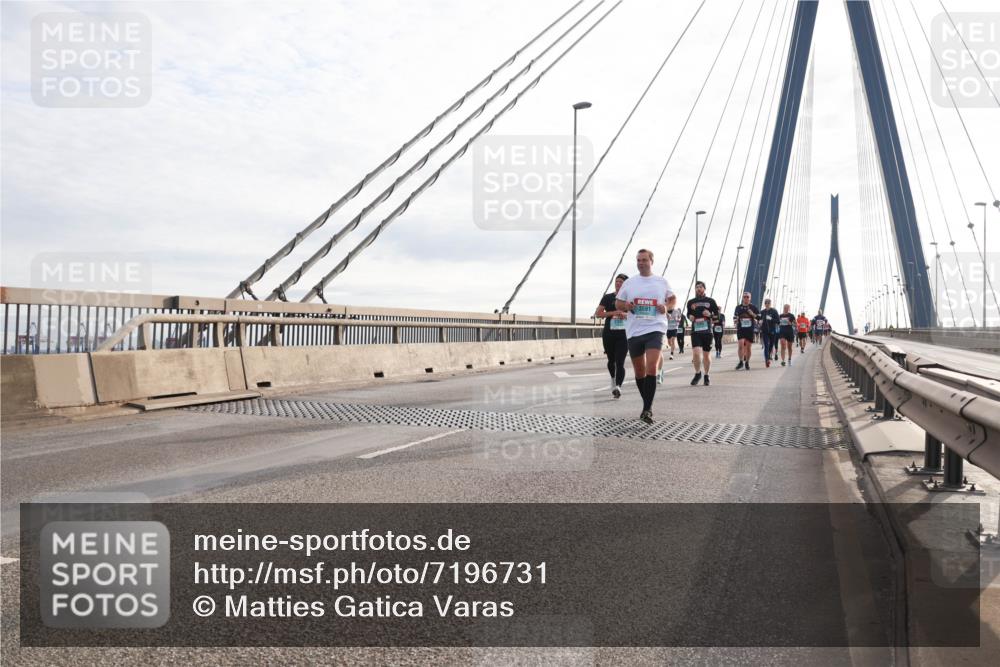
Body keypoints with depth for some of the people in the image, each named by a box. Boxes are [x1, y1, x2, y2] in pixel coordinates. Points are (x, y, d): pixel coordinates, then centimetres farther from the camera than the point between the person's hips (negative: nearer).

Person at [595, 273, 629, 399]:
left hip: (623, 334, -2)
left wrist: (625, 314, -11)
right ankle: (613, 379, 42)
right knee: (611, 360, 16)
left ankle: (618, 386, -22)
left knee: (620, 362, -13)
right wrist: (613, 313, -13)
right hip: (609, 333, 2)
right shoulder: (607, 297, 6)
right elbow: (598, 313, 0)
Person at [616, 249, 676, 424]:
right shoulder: (628, 283, 7)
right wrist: (626, 306, -9)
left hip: (655, 329, -3)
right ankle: (647, 406, 28)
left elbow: (673, 299, 17)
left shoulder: (662, 282, 6)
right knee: (639, 371, 10)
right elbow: (617, 303, 13)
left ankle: (647, 409, -17)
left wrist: (666, 307, -4)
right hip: (634, 331, 3)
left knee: (651, 368, -20)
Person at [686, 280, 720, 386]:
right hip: (695, 331, 0)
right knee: (696, 353, -15)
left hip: (707, 331, 0)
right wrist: (690, 317, 1)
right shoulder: (691, 302, 10)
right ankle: (697, 373, 7)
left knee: (706, 354, 6)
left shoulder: (710, 301, 6)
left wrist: (710, 315, -11)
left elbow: (717, 315, 9)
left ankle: (706, 376, 22)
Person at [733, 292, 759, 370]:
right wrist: (735, 321, -1)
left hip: (750, 330, 0)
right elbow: (735, 317, 20)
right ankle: (741, 362, -7)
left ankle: (747, 363, 19)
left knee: (748, 347, 5)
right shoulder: (738, 307, 8)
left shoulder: (753, 307, 4)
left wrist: (753, 315, -12)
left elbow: (759, 317, 6)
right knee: (740, 345, -17)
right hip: (740, 329, 0)